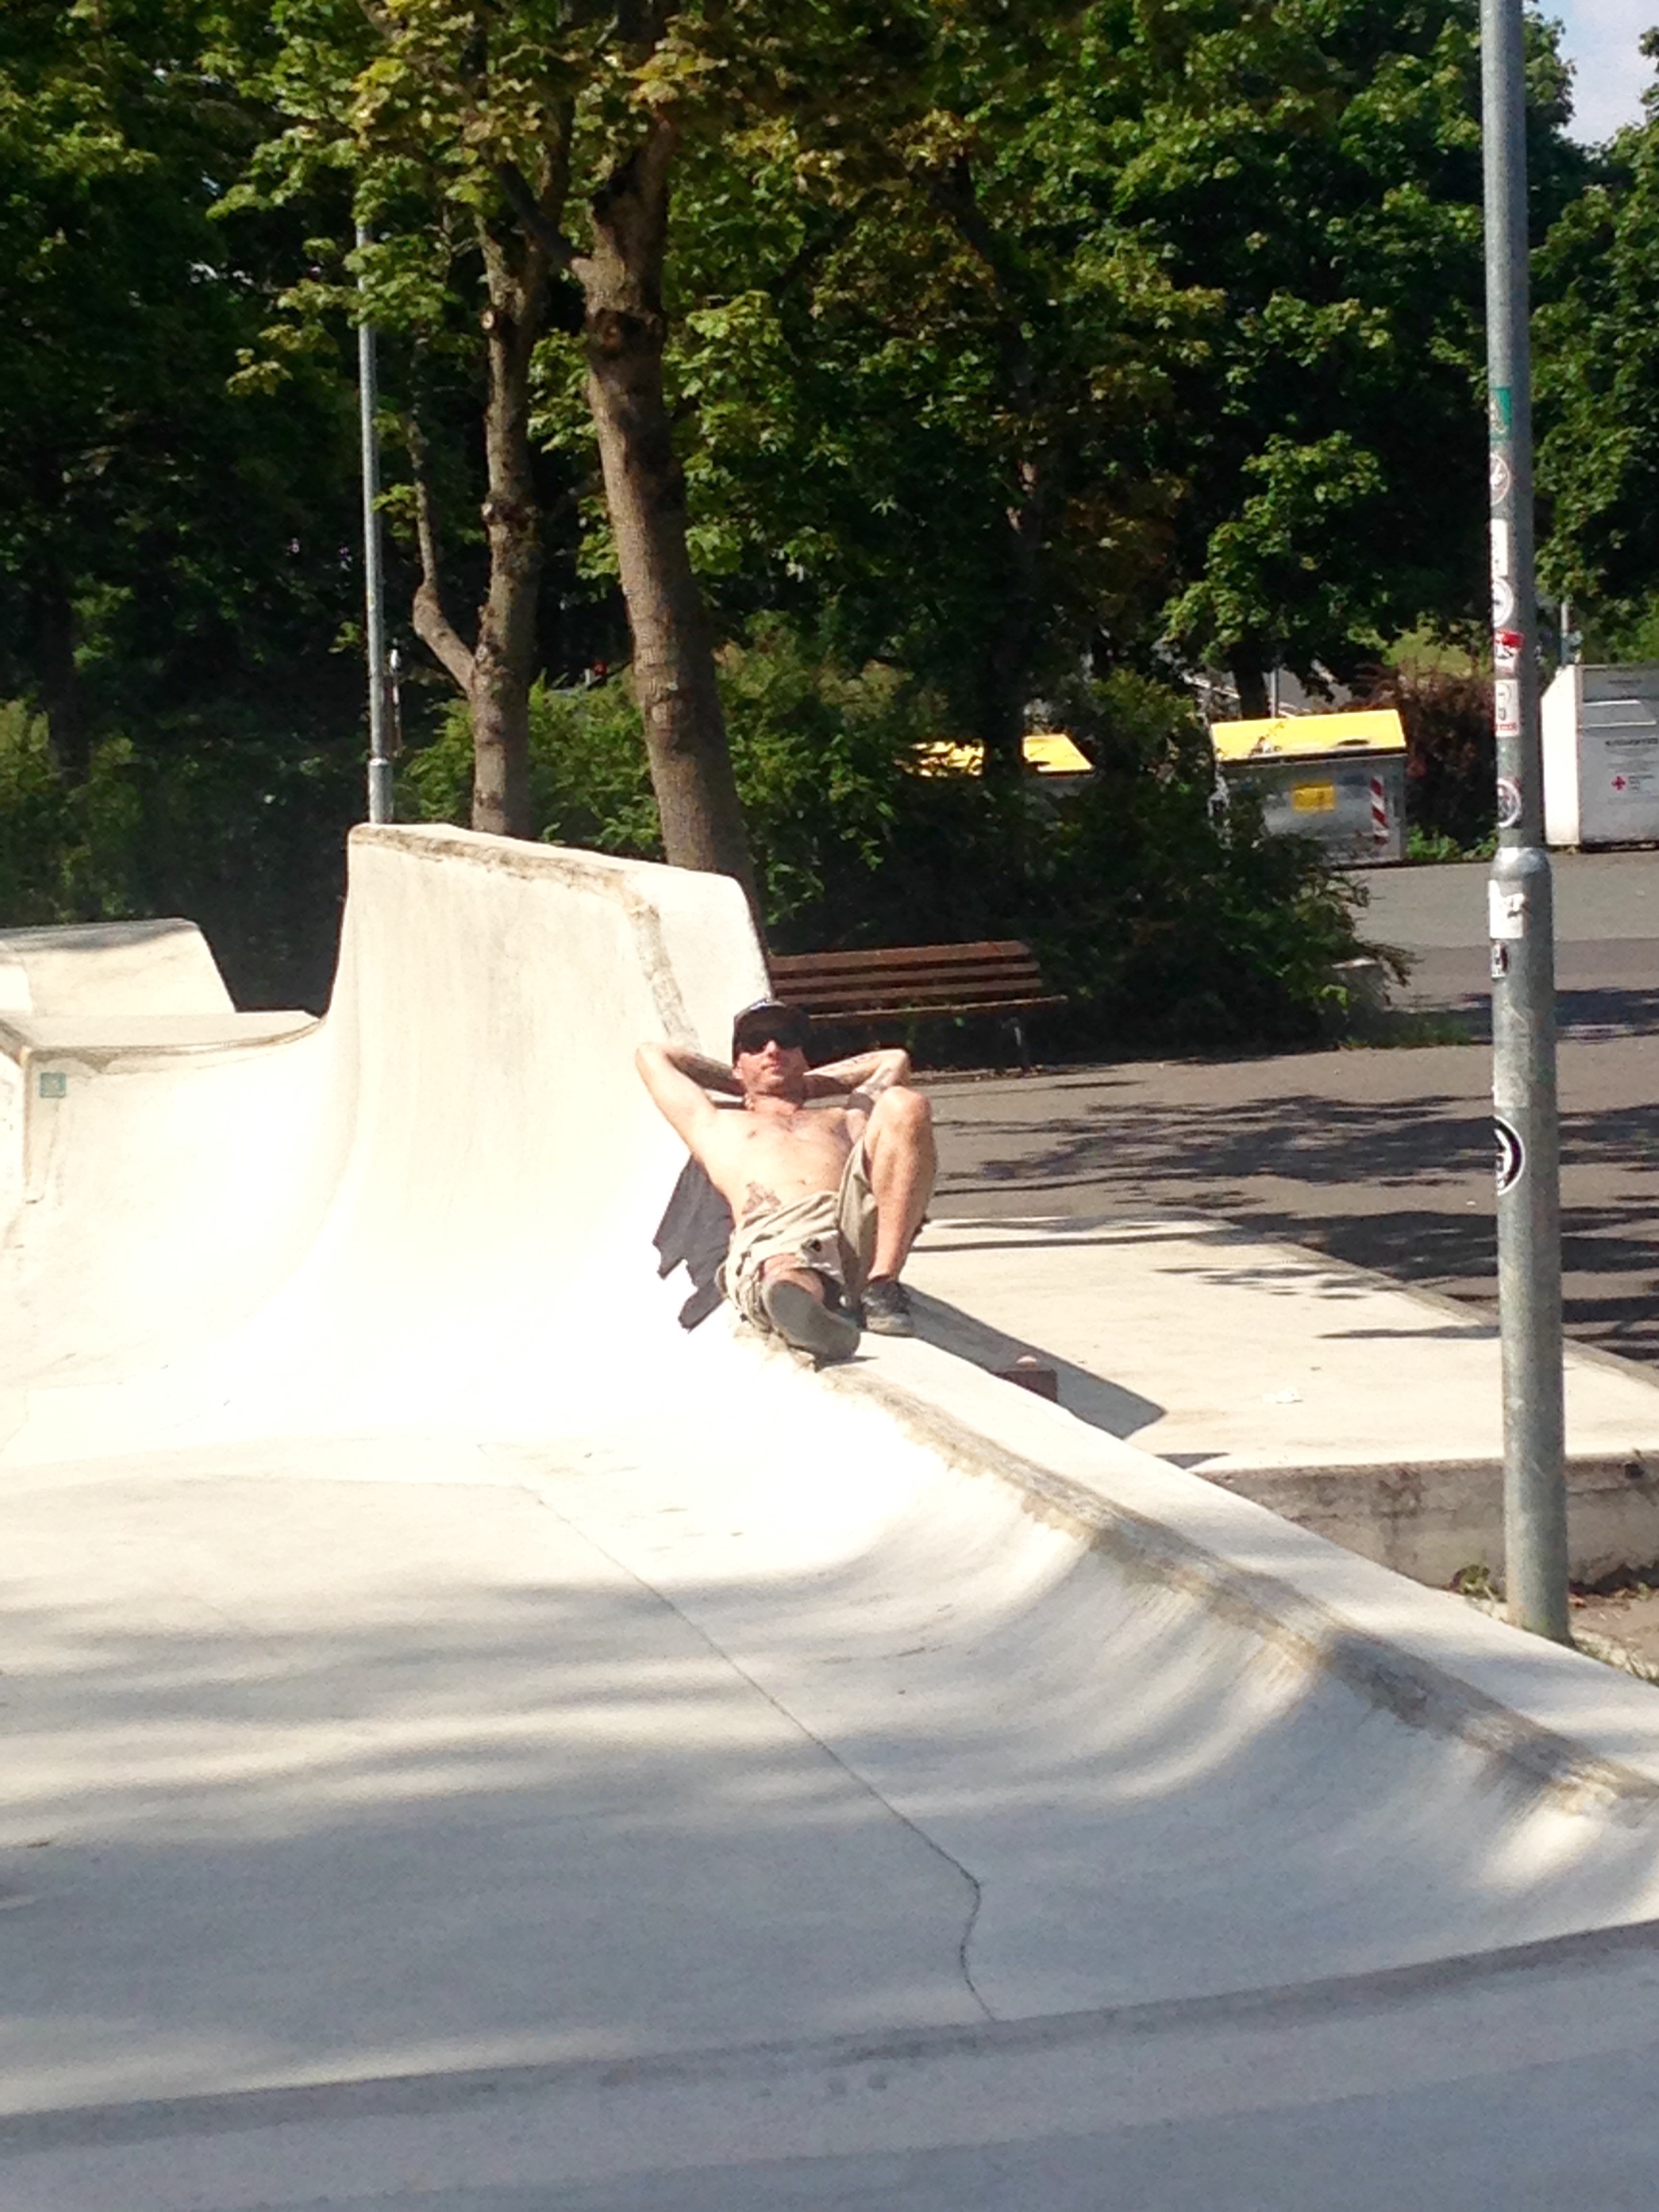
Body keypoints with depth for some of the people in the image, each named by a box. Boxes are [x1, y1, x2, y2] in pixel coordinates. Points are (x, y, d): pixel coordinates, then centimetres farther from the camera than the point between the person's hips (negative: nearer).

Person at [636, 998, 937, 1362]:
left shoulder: (847, 1114, 44)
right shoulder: (717, 1126, 41)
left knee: (904, 1104, -22)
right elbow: (652, 1055, 52)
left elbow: (895, 1059, 61)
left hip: (859, 1221, 3)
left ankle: (881, 1284, -35)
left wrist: (808, 1084, 59)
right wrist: (740, 1084, 56)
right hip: (773, 1234, -2)